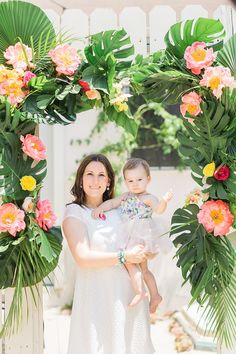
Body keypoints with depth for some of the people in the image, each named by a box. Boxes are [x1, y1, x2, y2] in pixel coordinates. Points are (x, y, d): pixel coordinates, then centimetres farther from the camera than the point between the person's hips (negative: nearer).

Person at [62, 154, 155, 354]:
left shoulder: (118, 209, 10)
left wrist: (145, 253, 1)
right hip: (97, 296, -5)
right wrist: (124, 257, -15)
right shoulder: (74, 213, -4)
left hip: (128, 293, 5)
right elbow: (83, 258, -16)